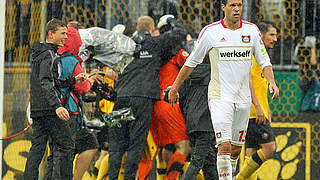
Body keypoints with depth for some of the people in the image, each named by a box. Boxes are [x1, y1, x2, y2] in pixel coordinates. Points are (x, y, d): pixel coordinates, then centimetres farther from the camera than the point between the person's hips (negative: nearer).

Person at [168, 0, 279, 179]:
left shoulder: (251, 30, 4)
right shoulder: (211, 31, -4)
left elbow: (264, 60, 9)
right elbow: (192, 61, 6)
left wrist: (272, 82, -10)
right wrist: (175, 88, 10)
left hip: (243, 97, 4)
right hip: (219, 96, -4)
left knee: (236, 149, 11)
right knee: (224, 146, -17)